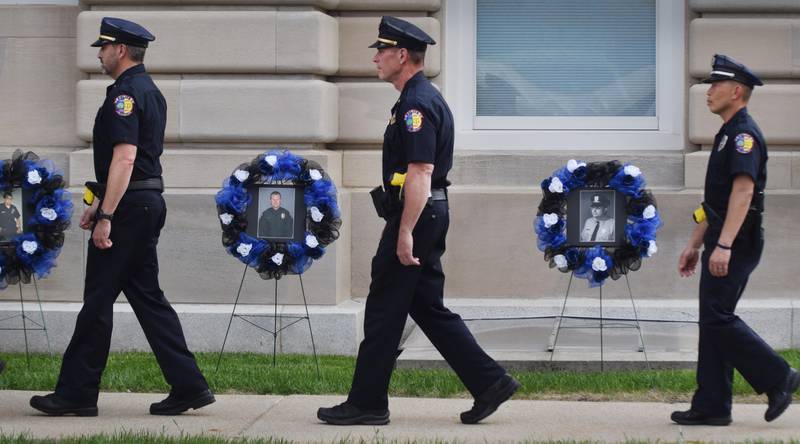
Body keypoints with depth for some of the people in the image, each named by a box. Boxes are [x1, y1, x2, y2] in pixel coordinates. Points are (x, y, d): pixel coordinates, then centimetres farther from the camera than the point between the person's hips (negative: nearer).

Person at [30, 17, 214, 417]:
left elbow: (124, 159, -23)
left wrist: (106, 216, -24)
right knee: (147, 296, 11)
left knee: (98, 300, -3)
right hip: (149, 204, 10)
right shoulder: (150, 92, 18)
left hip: (128, 207, -10)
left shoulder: (125, 94, -14)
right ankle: (188, 386, 8)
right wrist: (99, 204, 26)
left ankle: (76, 394, 3)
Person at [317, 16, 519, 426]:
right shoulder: (426, 98, 16)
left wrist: (405, 233, -24)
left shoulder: (416, 104, -17)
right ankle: (489, 382, 11)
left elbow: (419, 174, -23)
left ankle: (367, 403, 5)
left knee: (384, 311, -2)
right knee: (428, 307, 13)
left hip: (414, 216, -10)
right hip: (431, 215, 10)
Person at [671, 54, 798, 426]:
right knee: (712, 321, 7)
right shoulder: (727, 134, 19)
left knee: (717, 318, -13)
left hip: (736, 243, -10)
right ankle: (711, 406, 9)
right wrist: (695, 245, 24)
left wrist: (724, 246, -31)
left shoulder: (744, 134, -13)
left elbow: (743, 190, -25)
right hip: (721, 243, 10)